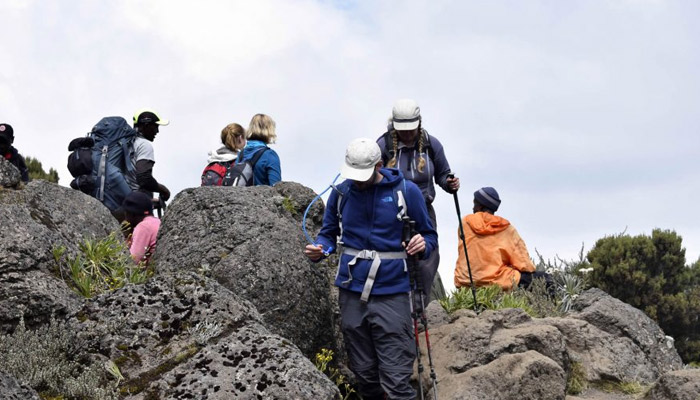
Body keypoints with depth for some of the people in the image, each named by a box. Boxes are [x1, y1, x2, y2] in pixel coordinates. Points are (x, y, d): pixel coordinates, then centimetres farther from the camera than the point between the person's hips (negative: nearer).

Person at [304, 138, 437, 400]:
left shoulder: (406, 191, -3)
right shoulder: (341, 192, 5)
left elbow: (429, 235, 6)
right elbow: (329, 233, 14)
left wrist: (423, 245, -18)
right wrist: (319, 250, -8)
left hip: (391, 294, -3)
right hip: (352, 293, 3)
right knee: (365, 375, 12)